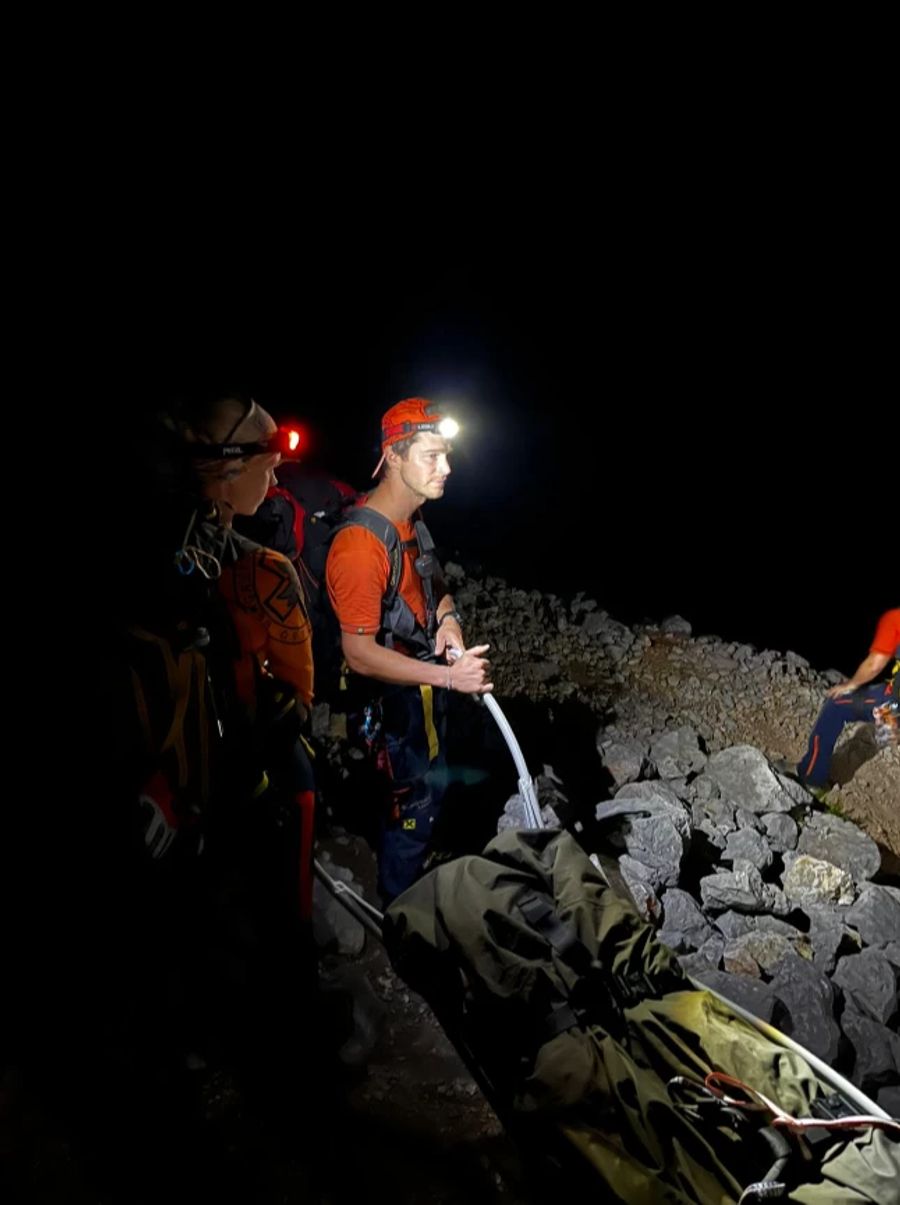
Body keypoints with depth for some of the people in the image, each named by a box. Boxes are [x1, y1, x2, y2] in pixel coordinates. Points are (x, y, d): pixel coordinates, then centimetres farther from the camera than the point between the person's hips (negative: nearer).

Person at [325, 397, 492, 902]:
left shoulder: (413, 522, 0)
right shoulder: (361, 543, -30)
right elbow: (359, 653, -29)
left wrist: (449, 620, -7)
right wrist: (449, 676, -29)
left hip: (427, 684, 9)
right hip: (393, 699, -9)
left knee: (432, 786, 26)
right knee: (415, 803, 8)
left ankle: (413, 876, 52)